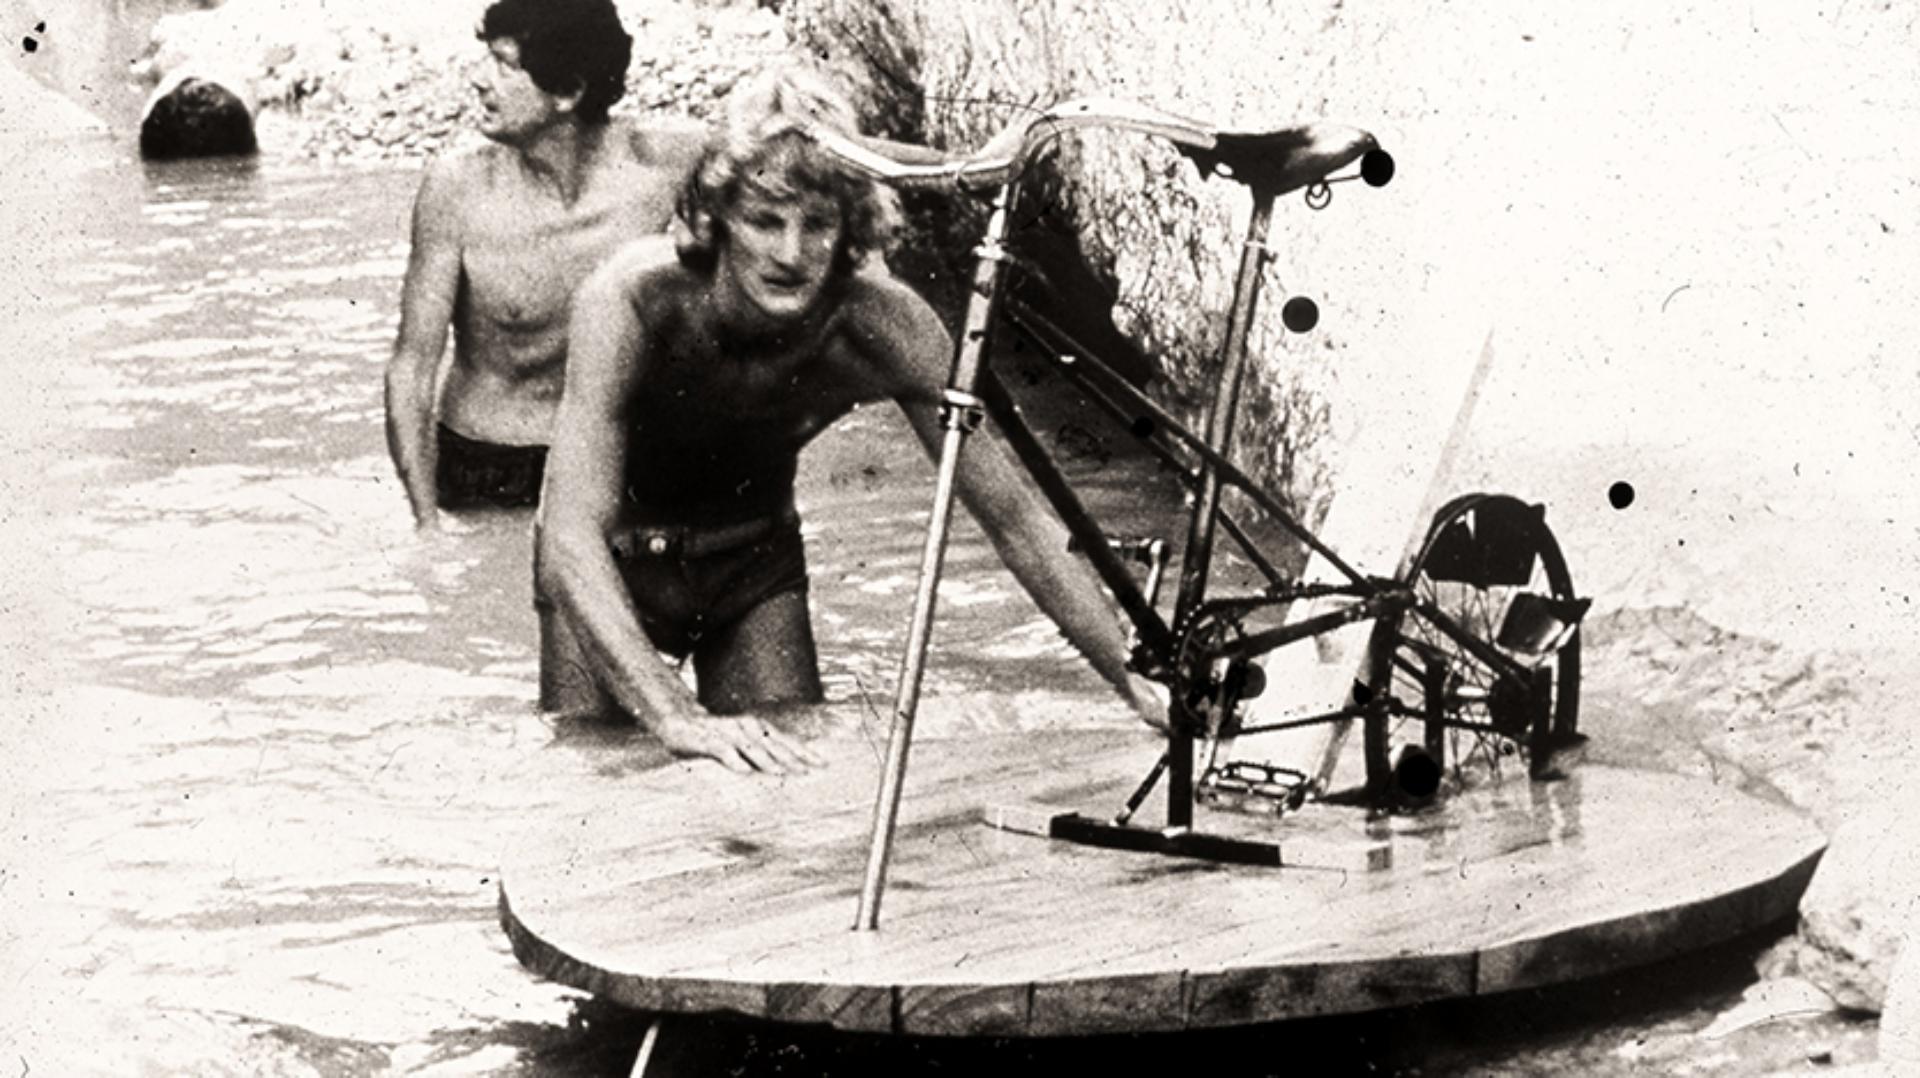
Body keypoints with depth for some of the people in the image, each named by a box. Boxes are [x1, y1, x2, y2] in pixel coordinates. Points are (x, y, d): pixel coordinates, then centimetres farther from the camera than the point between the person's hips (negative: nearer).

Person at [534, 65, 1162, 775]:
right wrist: (676, 716, -54)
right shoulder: (632, 302, -35)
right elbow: (571, 537, -42)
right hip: (613, 566, -2)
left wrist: (1140, 687, -25)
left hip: (754, 561, 3)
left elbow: (1015, 517, -19)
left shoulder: (883, 326, -27)